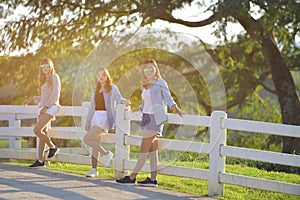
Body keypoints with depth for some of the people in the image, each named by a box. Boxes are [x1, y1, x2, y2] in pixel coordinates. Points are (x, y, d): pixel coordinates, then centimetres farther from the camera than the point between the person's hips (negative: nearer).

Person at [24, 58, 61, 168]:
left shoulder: (54, 78, -3)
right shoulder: (44, 79, 21)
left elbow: (55, 95, -11)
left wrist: (46, 106, -15)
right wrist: (32, 99, 21)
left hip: (50, 107, -8)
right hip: (42, 107, 8)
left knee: (37, 130, -20)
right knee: (42, 134, 3)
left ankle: (53, 147, -2)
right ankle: (40, 160, 2)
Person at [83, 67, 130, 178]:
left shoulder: (112, 88, 0)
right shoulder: (95, 90, 18)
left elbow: (118, 98, -15)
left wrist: (123, 101, -39)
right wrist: (88, 120, 17)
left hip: (105, 117, -7)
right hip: (95, 117, 7)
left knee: (87, 139, -18)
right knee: (95, 144, 6)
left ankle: (107, 154, -3)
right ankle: (94, 169, 10)